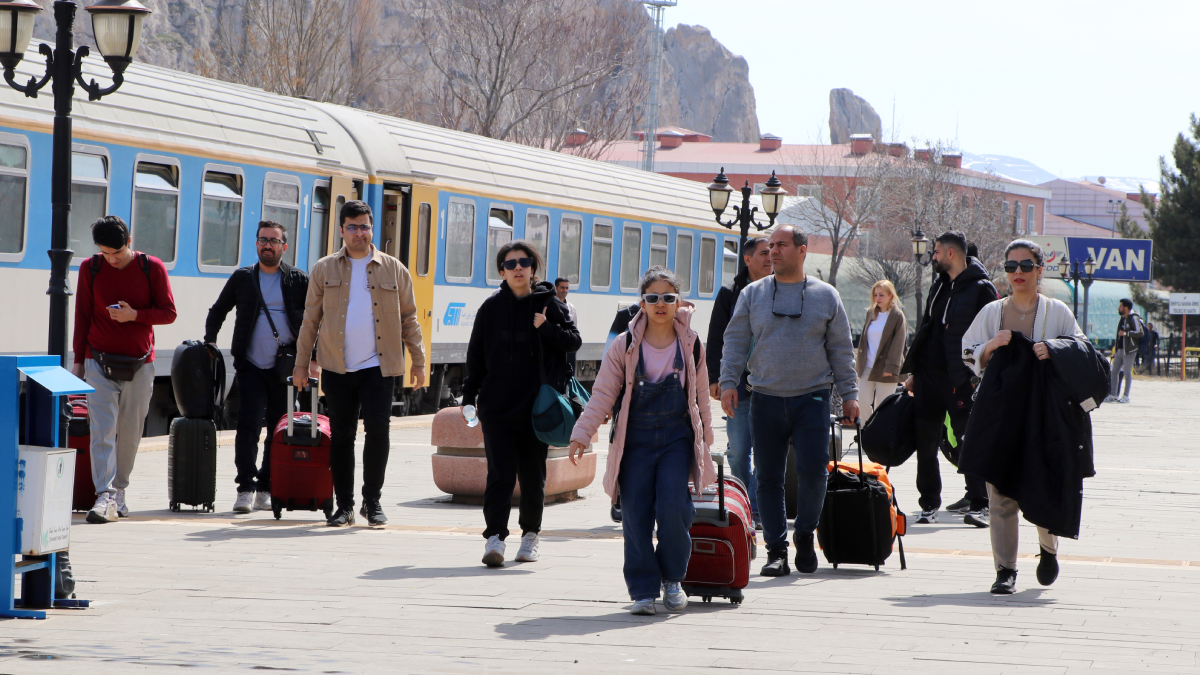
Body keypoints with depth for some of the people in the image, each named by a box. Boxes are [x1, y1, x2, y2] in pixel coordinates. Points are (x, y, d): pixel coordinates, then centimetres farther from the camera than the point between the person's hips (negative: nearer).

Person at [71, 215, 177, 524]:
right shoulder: (91, 268, 2)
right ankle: (105, 496, -17)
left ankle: (119, 490, 21)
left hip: (139, 364, 1)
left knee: (130, 432, 6)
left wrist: (135, 315, -16)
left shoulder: (152, 267, -1)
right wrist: (79, 359, 8)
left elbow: (169, 313, 0)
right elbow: (82, 316, 8)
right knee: (102, 430, -11)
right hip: (100, 361, 0)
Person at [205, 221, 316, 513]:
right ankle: (246, 488, -10)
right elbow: (217, 313, 21)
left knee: (278, 431, 5)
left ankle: (265, 489, 15)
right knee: (248, 425, -13)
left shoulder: (299, 281, 6)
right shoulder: (242, 278, 9)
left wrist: (313, 358, -1)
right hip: (251, 367, 0)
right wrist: (209, 344, 9)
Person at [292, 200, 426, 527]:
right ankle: (344, 506, 11)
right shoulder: (324, 270, 8)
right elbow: (310, 319, 10)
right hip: (337, 368, 1)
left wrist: (418, 361, 9)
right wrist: (301, 363, 8)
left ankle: (372, 501, 4)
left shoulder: (394, 270, 8)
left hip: (378, 366, -1)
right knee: (341, 435, 3)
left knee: (378, 429, -11)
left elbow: (409, 319, 12)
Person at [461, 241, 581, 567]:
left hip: (536, 406, 0)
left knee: (533, 475, 8)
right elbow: (476, 355, 10)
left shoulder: (549, 304, 3)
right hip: (496, 405, 0)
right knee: (500, 474, -9)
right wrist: (469, 396, 7)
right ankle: (495, 537, -14)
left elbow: (574, 341, 3)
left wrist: (547, 329, -15)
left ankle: (531, 534, 23)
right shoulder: (491, 308, 5)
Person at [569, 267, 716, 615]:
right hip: (635, 439, 0)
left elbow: (701, 397, 14)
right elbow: (603, 394, -1)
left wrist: (705, 442, 16)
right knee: (636, 515, -5)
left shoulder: (692, 345, 5)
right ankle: (643, 589, 5)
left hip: (677, 439, 0)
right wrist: (581, 434, -10)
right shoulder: (625, 347, 0)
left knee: (672, 508, -14)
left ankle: (672, 578, 7)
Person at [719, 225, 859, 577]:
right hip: (765, 399, 1)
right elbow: (735, 342, 7)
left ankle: (805, 537, 9)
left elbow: (841, 349, 10)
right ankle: (776, 549, 8)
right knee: (768, 477, 1)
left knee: (813, 469, -11)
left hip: (812, 398, -1)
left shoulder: (826, 296, 7)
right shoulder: (753, 294, 8)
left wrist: (849, 394, 6)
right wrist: (728, 383, -4)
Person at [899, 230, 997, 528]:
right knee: (925, 442, 5)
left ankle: (979, 504, -4)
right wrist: (912, 371, 18)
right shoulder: (939, 286, 17)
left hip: (961, 379, -7)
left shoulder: (981, 289, -6)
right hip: (928, 375, 7)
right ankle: (929, 505, 12)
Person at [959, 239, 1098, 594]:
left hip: (1043, 411, -1)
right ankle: (1005, 569, 2)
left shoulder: (1057, 312, 6)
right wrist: (992, 346, -7)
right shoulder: (991, 313, 11)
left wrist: (1053, 351, -13)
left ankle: (1048, 548, 27)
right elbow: (971, 358, 13)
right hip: (1000, 408, 2)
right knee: (1000, 491, -4)